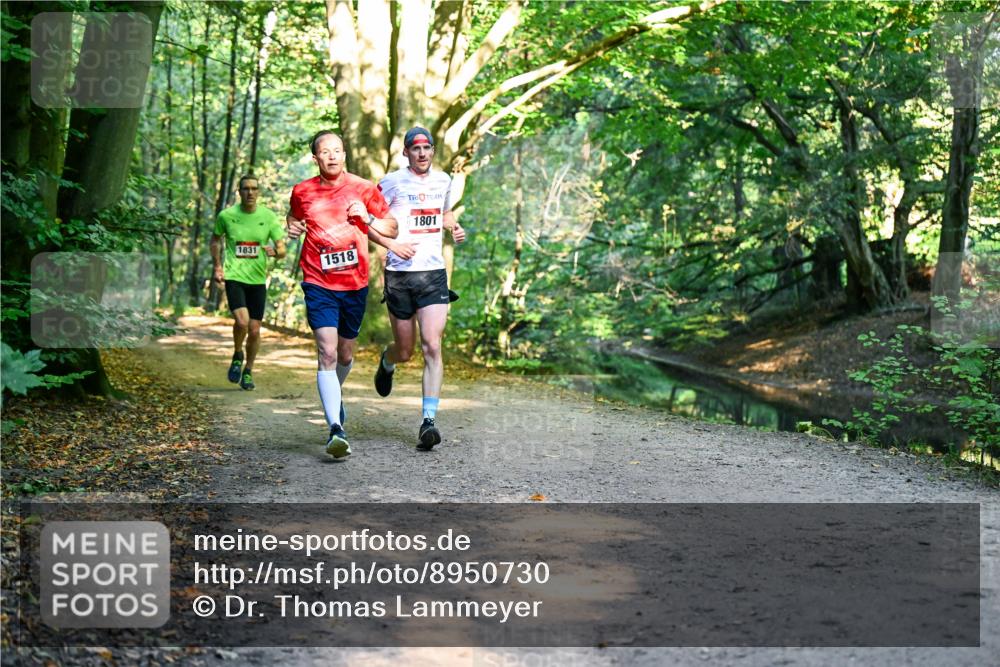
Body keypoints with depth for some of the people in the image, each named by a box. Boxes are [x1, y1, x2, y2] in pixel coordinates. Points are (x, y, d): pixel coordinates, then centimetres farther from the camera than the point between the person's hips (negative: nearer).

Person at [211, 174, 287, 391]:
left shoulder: (268, 216, 0)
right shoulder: (226, 215, -1)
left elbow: (282, 249, 2)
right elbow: (216, 239, 17)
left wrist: (275, 251, -21)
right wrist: (217, 266, 7)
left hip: (258, 278, 2)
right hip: (234, 276, -2)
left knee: (254, 330, 3)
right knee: (242, 321, -22)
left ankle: (248, 371, 25)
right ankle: (237, 356, 9)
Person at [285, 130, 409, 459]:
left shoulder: (364, 189, 1)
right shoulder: (302, 191, 2)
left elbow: (392, 229, 5)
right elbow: (294, 216, 22)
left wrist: (367, 218, -14)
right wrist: (292, 226, -1)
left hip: (355, 283, 2)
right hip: (318, 284, -2)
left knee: (346, 353, 16)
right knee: (327, 352, -17)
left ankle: (333, 396, 48)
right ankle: (336, 428, -22)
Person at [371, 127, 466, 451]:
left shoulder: (443, 180, 11)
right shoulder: (391, 182, -3)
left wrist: (455, 227, 8)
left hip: (433, 273, 2)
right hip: (399, 275, -2)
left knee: (432, 346, -12)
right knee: (405, 351, 8)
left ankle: (428, 421, -12)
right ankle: (387, 361, 47)